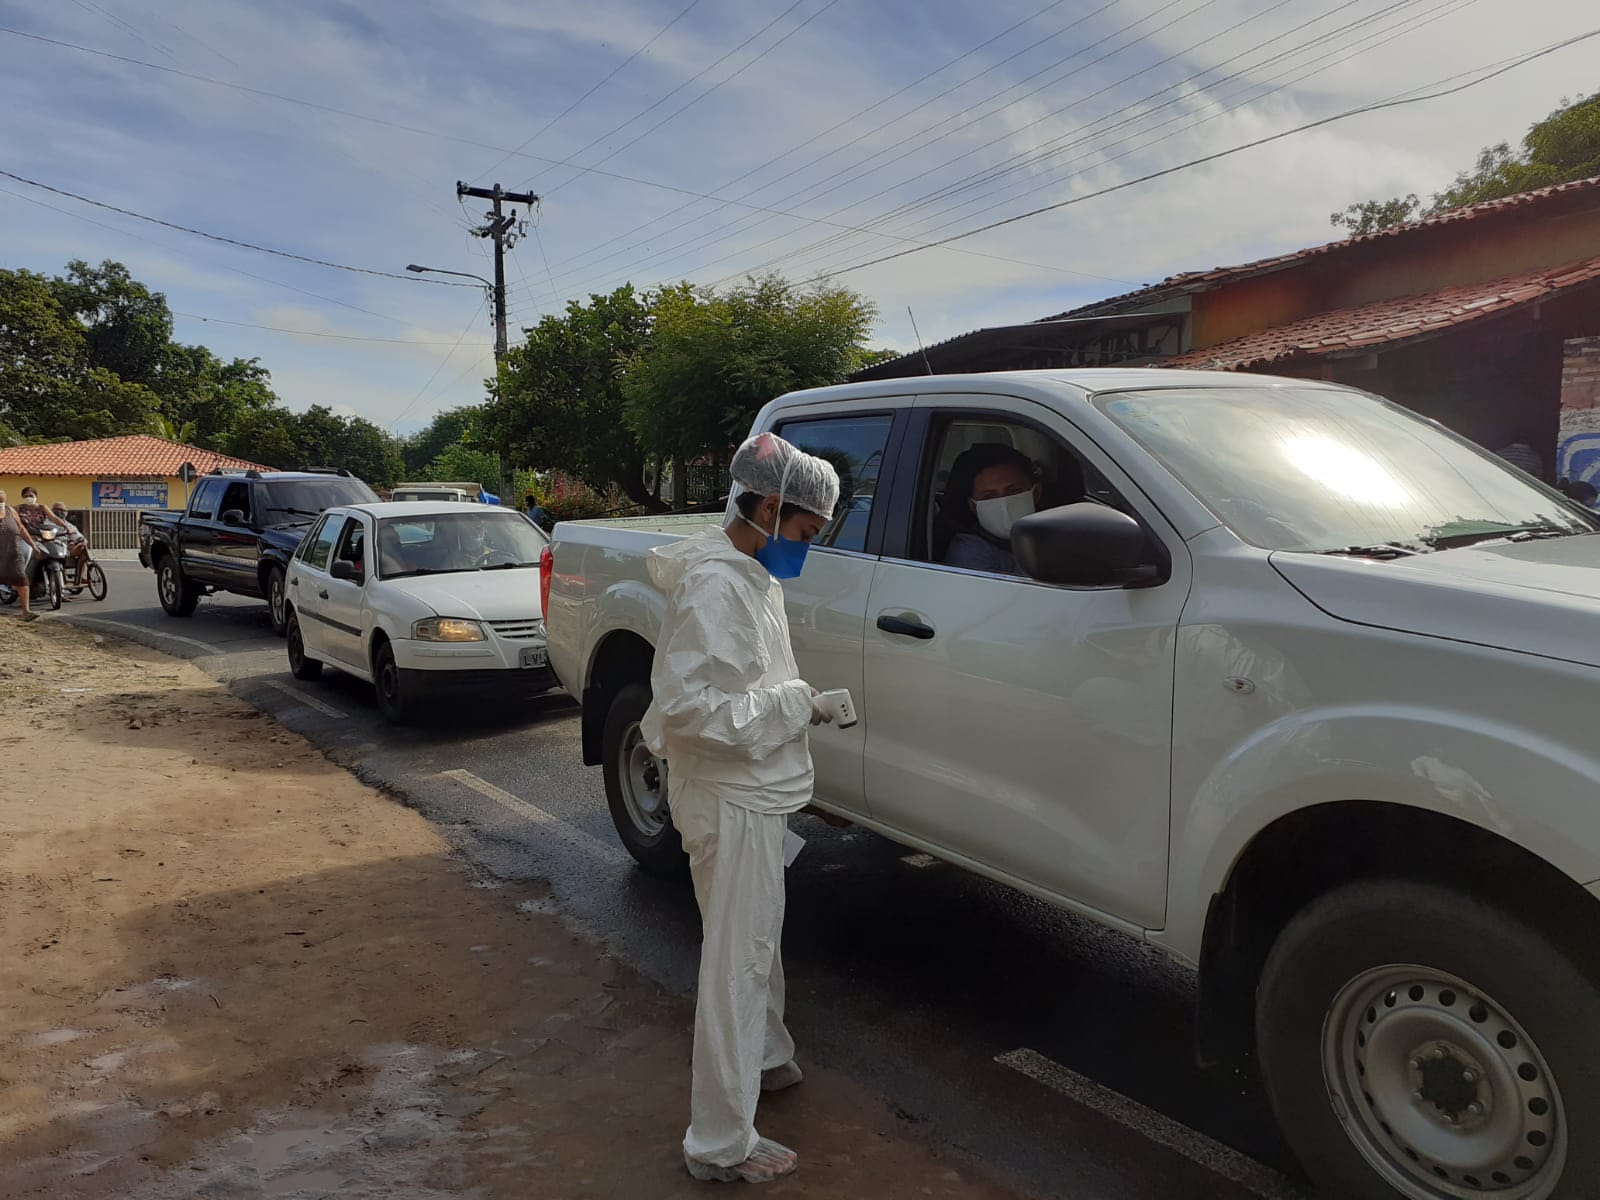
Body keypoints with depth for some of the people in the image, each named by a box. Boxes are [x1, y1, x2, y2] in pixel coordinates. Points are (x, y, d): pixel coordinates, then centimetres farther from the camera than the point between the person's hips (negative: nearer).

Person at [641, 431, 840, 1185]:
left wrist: (795, 700, 4)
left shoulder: (753, 574, 9)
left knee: (759, 940, 25)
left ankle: (766, 1057, 47)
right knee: (736, 960, -1)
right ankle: (721, 1144, 11)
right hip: (731, 802, -10)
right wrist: (791, 703, -23)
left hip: (757, 794, 10)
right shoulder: (715, 585, -23)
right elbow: (684, 702, -29)